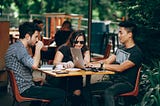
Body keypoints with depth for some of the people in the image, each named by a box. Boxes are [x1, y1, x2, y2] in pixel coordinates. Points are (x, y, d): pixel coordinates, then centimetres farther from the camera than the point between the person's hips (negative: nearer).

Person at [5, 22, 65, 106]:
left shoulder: (15, 46, 13)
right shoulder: (19, 48, -20)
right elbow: (34, 65, -32)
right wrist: (38, 48, -18)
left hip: (20, 87, 11)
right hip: (25, 90, -11)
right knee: (61, 94, -12)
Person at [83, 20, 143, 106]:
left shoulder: (136, 52, -12)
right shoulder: (121, 49, 17)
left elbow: (120, 68, -21)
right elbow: (107, 61, 16)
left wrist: (101, 65, -20)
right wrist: (92, 64, -1)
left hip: (126, 83, -8)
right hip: (114, 80, 8)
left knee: (108, 92, -39)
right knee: (87, 89, -7)